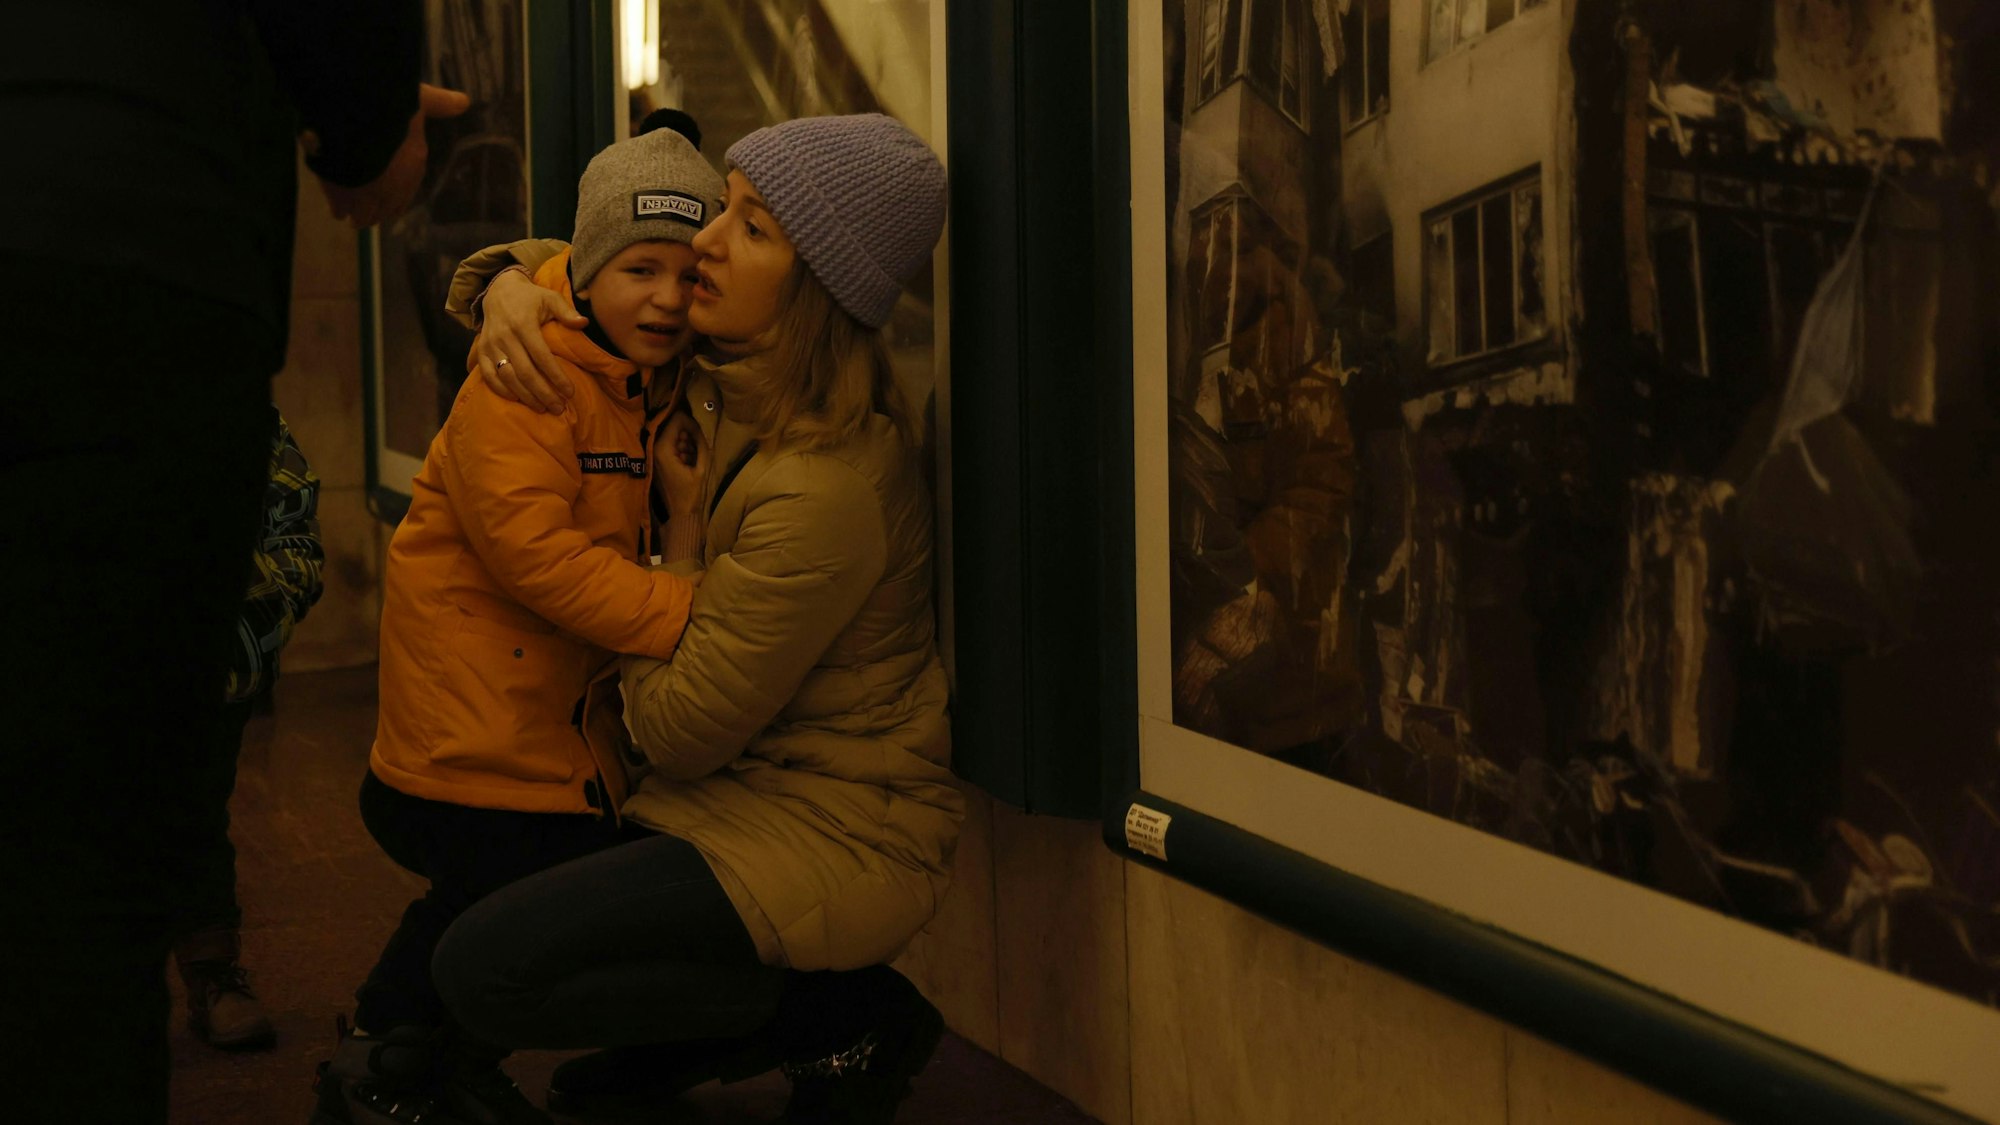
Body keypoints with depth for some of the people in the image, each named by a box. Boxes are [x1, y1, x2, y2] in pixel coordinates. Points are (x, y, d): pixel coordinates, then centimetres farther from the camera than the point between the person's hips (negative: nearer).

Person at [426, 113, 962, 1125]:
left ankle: (853, 1023, -6)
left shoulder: (828, 491, -28)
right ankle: (707, 1036, 19)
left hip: (830, 840, -9)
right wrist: (510, 294, -6)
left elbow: (681, 729, -22)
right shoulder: (722, 386, -1)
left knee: (483, 966, -19)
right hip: (750, 787, 10)